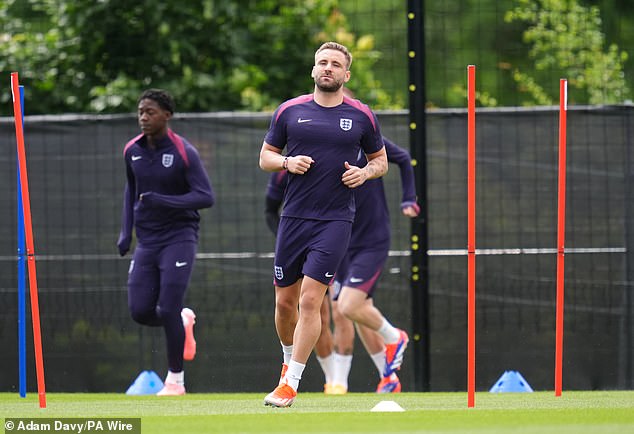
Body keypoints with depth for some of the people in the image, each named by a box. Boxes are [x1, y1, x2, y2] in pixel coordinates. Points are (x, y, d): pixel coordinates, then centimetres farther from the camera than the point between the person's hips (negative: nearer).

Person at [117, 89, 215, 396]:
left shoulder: (184, 152, -12)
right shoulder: (132, 151, 5)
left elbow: (206, 197, -15)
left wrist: (164, 201, -27)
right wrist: (126, 231, 12)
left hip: (179, 237, -5)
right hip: (147, 241, 5)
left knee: (168, 310, -12)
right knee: (140, 311, -3)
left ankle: (175, 380, 2)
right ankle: (183, 322, 29)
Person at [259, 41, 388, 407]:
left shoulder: (362, 116, 4)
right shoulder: (289, 111, 5)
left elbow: (380, 160, 16)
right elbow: (265, 156, 12)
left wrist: (366, 172, -6)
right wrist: (287, 162, -9)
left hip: (336, 221, -2)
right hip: (294, 217, 2)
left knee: (310, 299, -12)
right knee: (285, 301, 8)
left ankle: (291, 382, -8)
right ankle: (289, 359, 35)